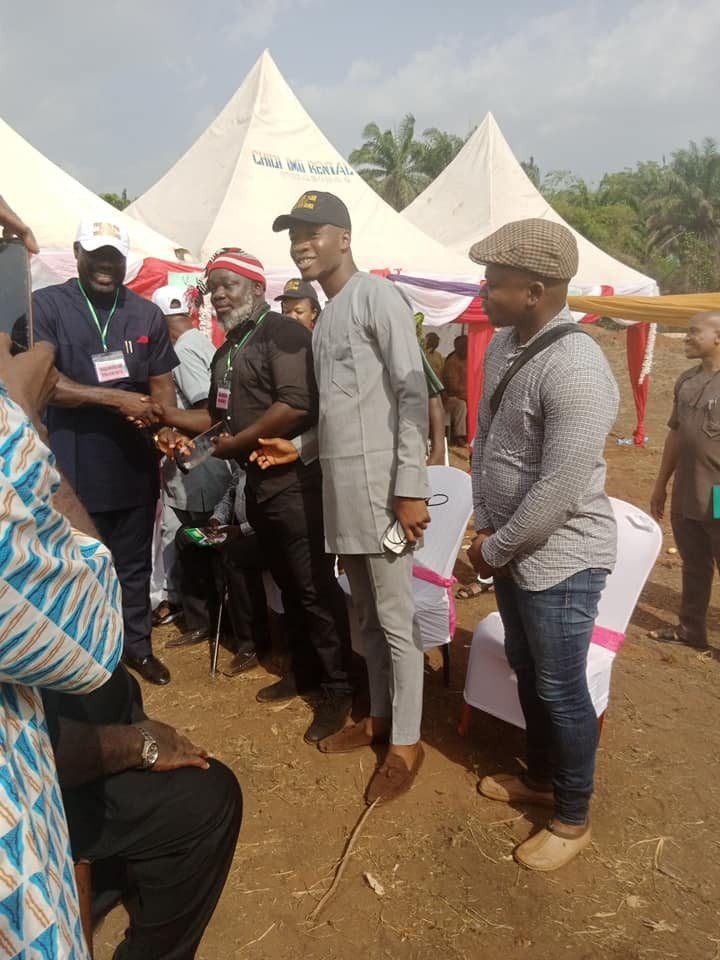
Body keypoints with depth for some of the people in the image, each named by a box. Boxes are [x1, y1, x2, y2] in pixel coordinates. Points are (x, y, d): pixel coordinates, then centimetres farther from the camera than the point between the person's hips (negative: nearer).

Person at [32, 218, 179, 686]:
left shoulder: (147, 314, 7)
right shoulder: (46, 306, -5)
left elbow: (162, 384, 6)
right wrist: (119, 399, -18)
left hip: (135, 464, 3)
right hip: (72, 467, -3)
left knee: (134, 562, 15)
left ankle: (137, 644, 31)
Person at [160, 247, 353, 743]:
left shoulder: (283, 333, -12)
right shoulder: (228, 350, 17)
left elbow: (297, 406, -25)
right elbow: (220, 414, 23)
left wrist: (237, 443, -16)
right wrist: (164, 415, 9)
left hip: (295, 480, -9)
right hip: (260, 482, 9)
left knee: (316, 587, -3)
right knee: (289, 584, 17)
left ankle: (339, 688, 8)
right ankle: (305, 670, 30)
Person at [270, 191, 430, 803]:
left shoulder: (376, 296, -7)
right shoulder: (325, 317, 18)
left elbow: (413, 395, -14)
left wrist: (410, 488, -19)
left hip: (381, 487, -8)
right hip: (342, 488, 8)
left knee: (396, 620, 1)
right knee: (368, 615, 17)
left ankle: (406, 742, 14)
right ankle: (379, 716, 31)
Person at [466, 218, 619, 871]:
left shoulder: (575, 368, -26)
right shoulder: (503, 344, 3)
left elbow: (559, 490, -27)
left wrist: (494, 550, -15)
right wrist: (485, 525, 6)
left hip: (559, 559, -8)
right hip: (513, 549, 9)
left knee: (561, 689, 7)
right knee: (526, 668, 22)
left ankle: (574, 818, 30)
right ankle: (541, 776, 45)